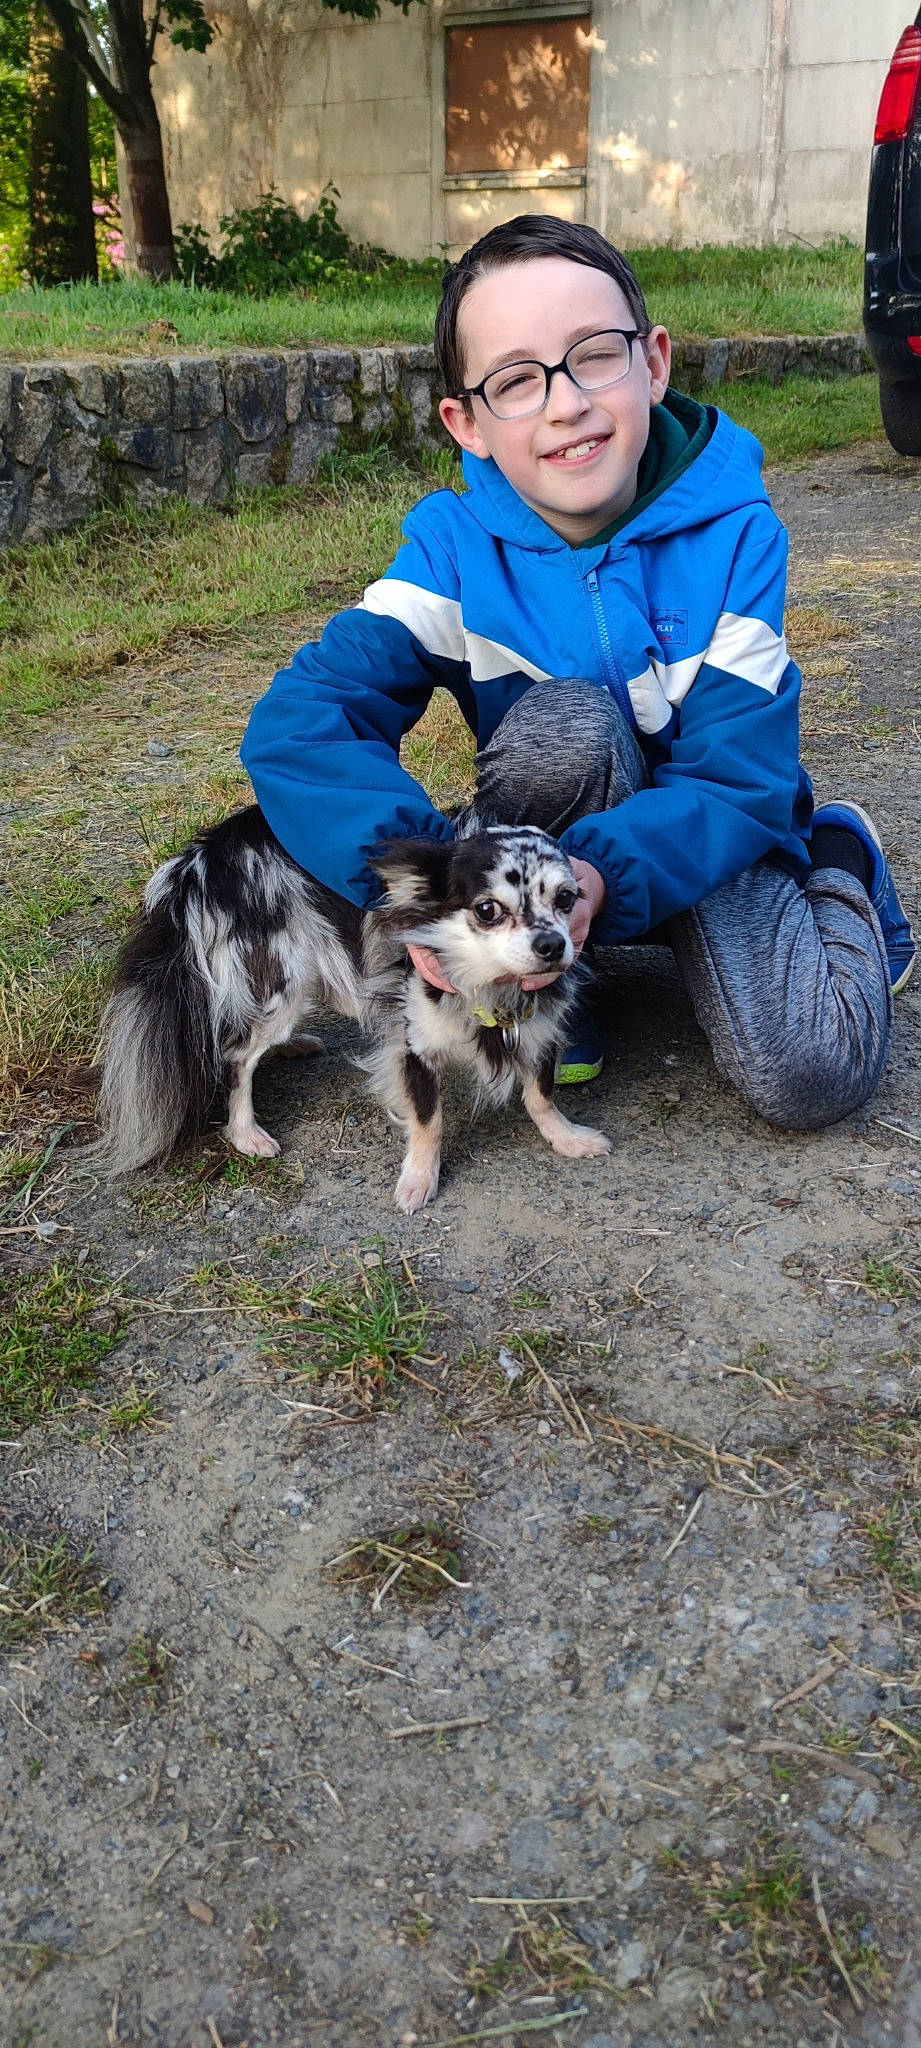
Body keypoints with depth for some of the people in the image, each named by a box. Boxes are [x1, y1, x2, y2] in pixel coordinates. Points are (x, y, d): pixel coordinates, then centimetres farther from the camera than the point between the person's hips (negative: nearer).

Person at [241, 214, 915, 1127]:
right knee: (565, 720, -33)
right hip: (544, 845, 0)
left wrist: (606, 871, -41)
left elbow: (740, 777, -22)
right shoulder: (453, 545, -16)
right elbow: (301, 717, -28)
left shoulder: (734, 535, -18)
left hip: (703, 837, 0)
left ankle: (840, 864, 11)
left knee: (809, 1075, -22)